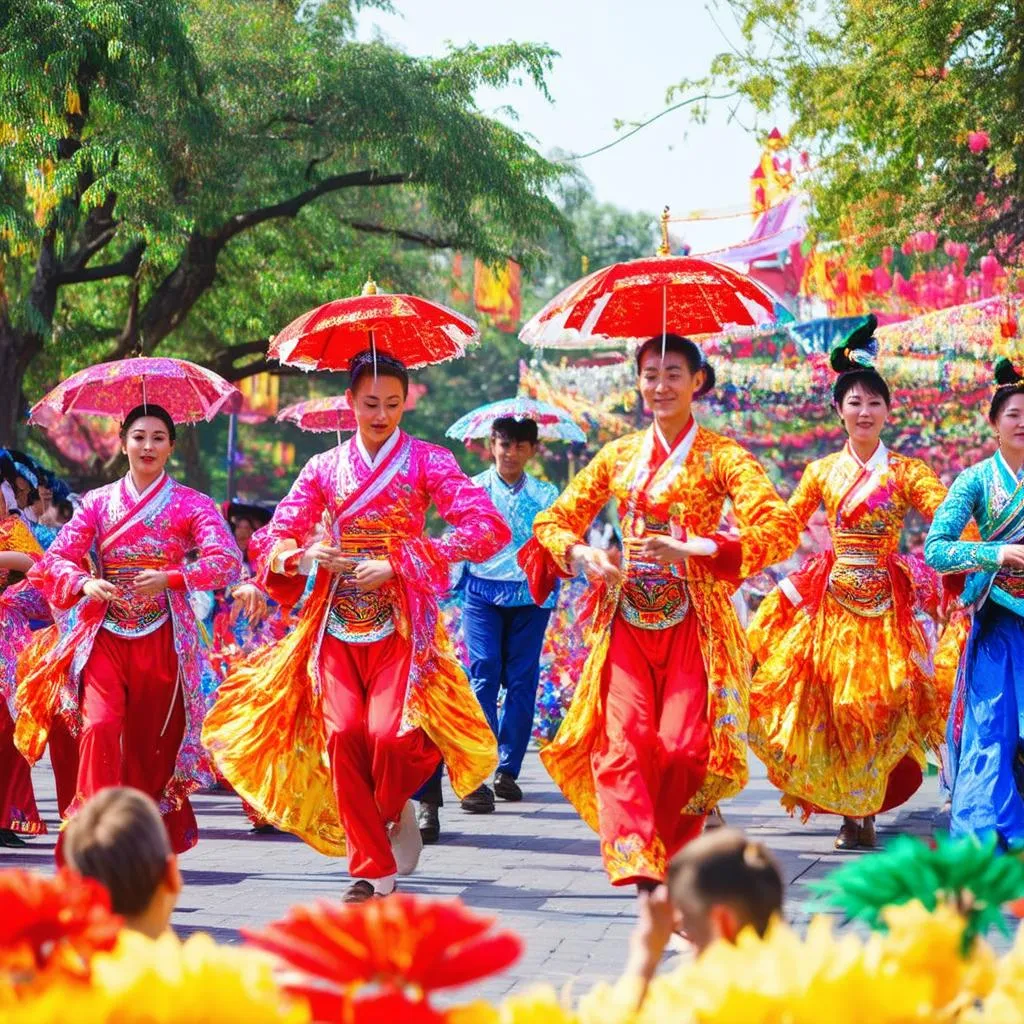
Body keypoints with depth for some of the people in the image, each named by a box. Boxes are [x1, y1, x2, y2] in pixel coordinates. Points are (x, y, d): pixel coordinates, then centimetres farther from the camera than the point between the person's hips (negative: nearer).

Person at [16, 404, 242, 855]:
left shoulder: (190, 504, 2)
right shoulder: (98, 502, 9)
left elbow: (227, 561, -11)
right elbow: (56, 557, 3)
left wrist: (170, 577, -24)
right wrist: (84, 584, -18)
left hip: (163, 640, 0)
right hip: (105, 636, 1)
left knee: (154, 743, 4)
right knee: (100, 725, -20)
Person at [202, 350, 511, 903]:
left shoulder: (427, 461, 2)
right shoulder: (324, 467, 12)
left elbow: (486, 527, -11)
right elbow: (275, 537, 10)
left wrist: (397, 564, -17)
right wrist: (302, 556, -15)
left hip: (401, 623, -3)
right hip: (338, 625, 3)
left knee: (390, 734, -20)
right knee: (342, 734, -13)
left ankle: (394, 809, 17)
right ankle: (373, 869, 0)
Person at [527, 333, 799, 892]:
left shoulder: (721, 457, 2)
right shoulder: (618, 456, 14)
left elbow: (781, 528, -11)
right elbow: (554, 520, 15)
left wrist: (695, 548, -22)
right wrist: (580, 554, -9)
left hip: (693, 623, -3)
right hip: (627, 620, 3)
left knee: (683, 746, -11)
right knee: (621, 741, -15)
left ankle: (672, 863, 7)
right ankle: (635, 862, -24)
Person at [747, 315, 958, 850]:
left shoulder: (906, 473, 1)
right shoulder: (822, 472, 8)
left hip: (884, 603, -2)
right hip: (830, 602, 2)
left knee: (877, 704, -6)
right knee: (829, 706, 0)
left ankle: (865, 808, 7)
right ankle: (850, 810, 13)